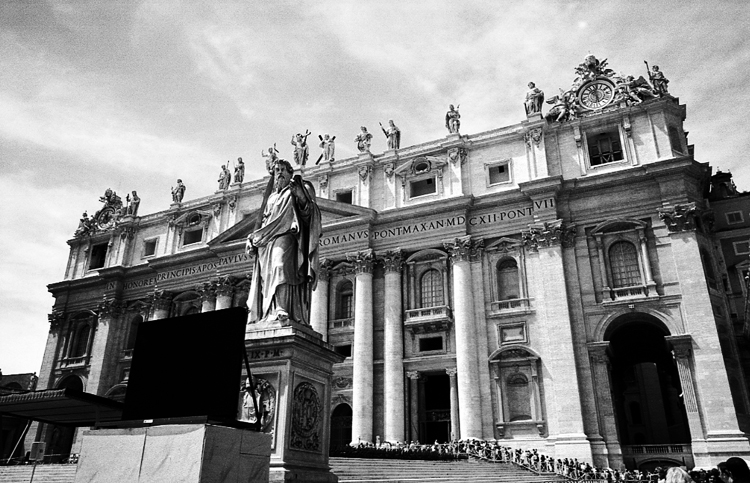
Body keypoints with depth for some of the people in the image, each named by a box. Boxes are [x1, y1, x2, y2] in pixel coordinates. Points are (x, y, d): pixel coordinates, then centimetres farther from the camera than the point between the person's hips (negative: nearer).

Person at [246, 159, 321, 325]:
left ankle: (281, 310, -38)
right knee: (265, 278, -7)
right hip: (265, 242, 6)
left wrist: (301, 196, -20)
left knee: (280, 268, -27)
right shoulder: (270, 197, 30)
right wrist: (252, 238, 14)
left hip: (285, 236, -6)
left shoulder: (293, 192, 14)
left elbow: (308, 211, -2)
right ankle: (264, 317, -13)